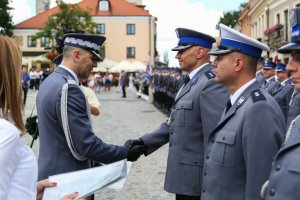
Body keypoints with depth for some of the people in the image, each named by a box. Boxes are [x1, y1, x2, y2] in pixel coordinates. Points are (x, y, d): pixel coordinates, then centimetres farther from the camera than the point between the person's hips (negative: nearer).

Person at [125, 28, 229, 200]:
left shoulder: (211, 84, -19)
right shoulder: (191, 82, 14)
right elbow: (175, 124, 14)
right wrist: (144, 142, 2)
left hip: (196, 180, -9)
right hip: (185, 176, 9)